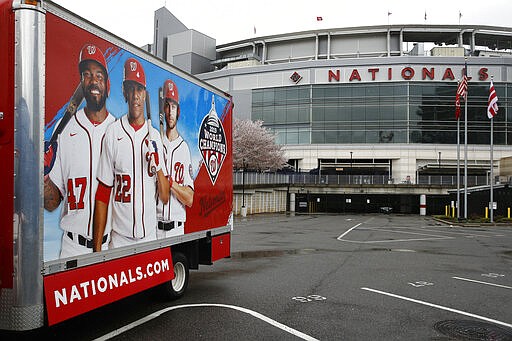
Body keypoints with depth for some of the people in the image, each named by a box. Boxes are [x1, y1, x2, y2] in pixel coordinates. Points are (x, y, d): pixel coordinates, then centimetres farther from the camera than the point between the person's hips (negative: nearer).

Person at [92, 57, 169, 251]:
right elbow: (102, 195, -2)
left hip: (150, 237, 3)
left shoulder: (155, 136, 5)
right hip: (119, 238, -2)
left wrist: (158, 165, -14)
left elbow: (165, 197, 4)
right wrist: (97, 247, -5)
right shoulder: (112, 134, -3)